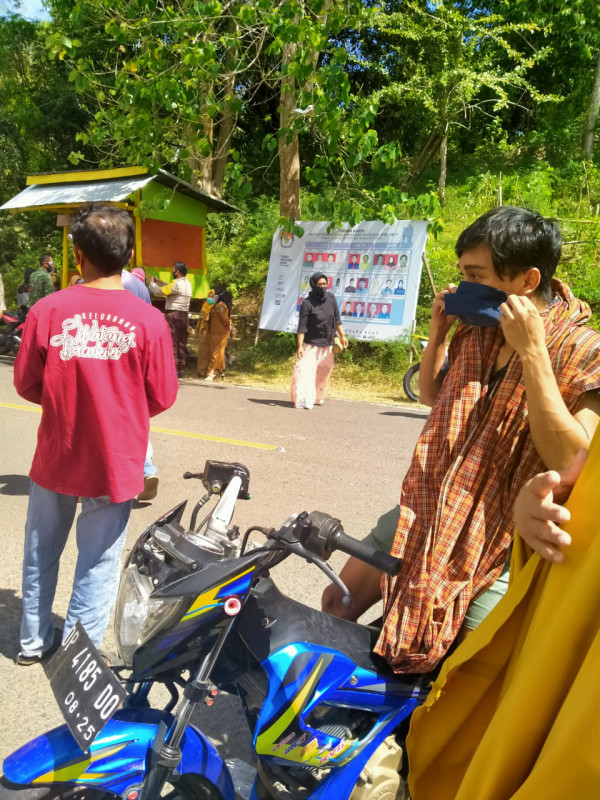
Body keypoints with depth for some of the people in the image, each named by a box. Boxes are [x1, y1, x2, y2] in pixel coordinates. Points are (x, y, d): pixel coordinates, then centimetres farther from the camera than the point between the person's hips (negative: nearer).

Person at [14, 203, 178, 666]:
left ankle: (34, 640, 39)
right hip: (115, 462, -2)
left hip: (55, 457, 2)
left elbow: (26, 385, -2)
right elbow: (162, 397, -7)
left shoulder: (47, 310, -10)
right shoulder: (148, 319, -13)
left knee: (41, 552, 24)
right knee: (98, 564, 13)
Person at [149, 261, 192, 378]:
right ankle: (181, 369, 13)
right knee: (182, 343, 10)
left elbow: (158, 291, -12)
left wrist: (152, 283, 7)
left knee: (172, 343, -5)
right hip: (184, 315, 8)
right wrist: (159, 282, 23)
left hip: (173, 314, -8)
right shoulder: (188, 284, 13)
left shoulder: (176, 283, -14)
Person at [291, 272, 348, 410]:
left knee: (323, 372, 14)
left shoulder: (331, 299, -1)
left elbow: (337, 319, 6)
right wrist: (300, 346, -22)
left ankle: (317, 397, 29)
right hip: (311, 344, -5)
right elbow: (302, 326, -17)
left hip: (327, 344, 5)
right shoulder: (307, 303, -14)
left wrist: (342, 336, -2)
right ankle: (302, 400, -15)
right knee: (305, 371, -14)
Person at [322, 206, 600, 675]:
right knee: (335, 606, 9)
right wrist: (438, 331, 4)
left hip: (506, 535, -5)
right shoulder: (474, 333, 4)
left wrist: (532, 352, -28)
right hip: (432, 509, 6)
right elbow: (430, 396, 19)